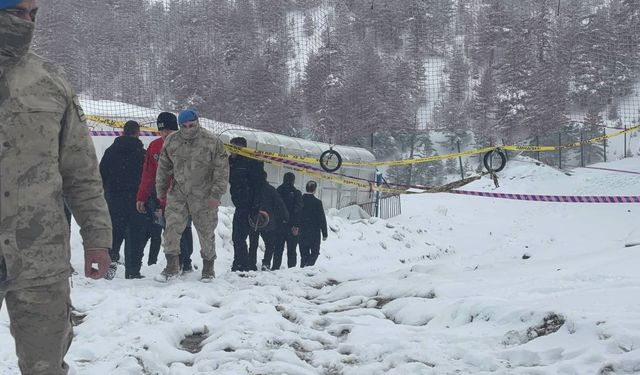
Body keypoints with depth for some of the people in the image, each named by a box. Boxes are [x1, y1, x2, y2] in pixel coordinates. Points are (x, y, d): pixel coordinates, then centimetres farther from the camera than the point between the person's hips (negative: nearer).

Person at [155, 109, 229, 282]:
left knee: (206, 232, 8)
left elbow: (222, 170, -9)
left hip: (204, 196, -2)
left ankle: (208, 267, 25)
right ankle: (172, 266, 4)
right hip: (178, 193, 3)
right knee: (172, 227, -7)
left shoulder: (213, 142, -11)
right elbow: (163, 166, 12)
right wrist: (160, 188, 14)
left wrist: (216, 194, -13)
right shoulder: (171, 141, 0)